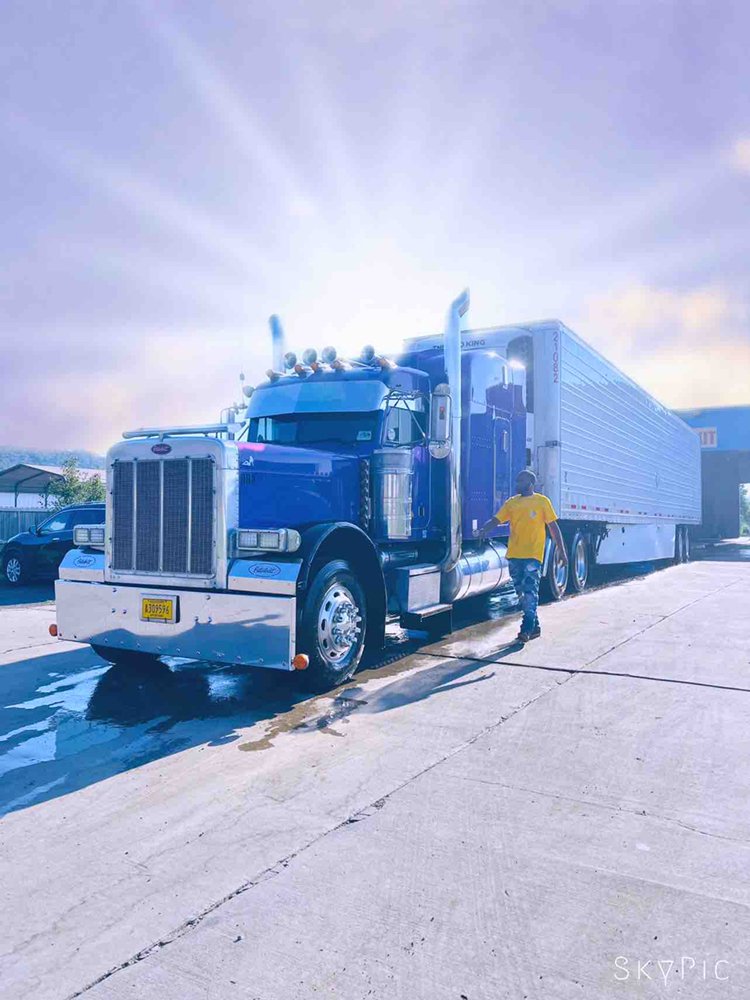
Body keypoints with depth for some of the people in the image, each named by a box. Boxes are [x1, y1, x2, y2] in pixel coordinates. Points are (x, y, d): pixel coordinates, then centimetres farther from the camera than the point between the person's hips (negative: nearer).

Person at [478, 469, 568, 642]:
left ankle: (526, 629, -8)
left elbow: (553, 526, 2)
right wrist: (483, 530, -17)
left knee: (530, 592, -11)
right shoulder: (511, 502, 11)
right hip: (514, 555, 5)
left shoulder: (542, 501, 0)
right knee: (521, 592, 11)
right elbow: (496, 520, 4)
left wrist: (562, 551, 0)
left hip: (533, 555, -5)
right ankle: (534, 627, 23)